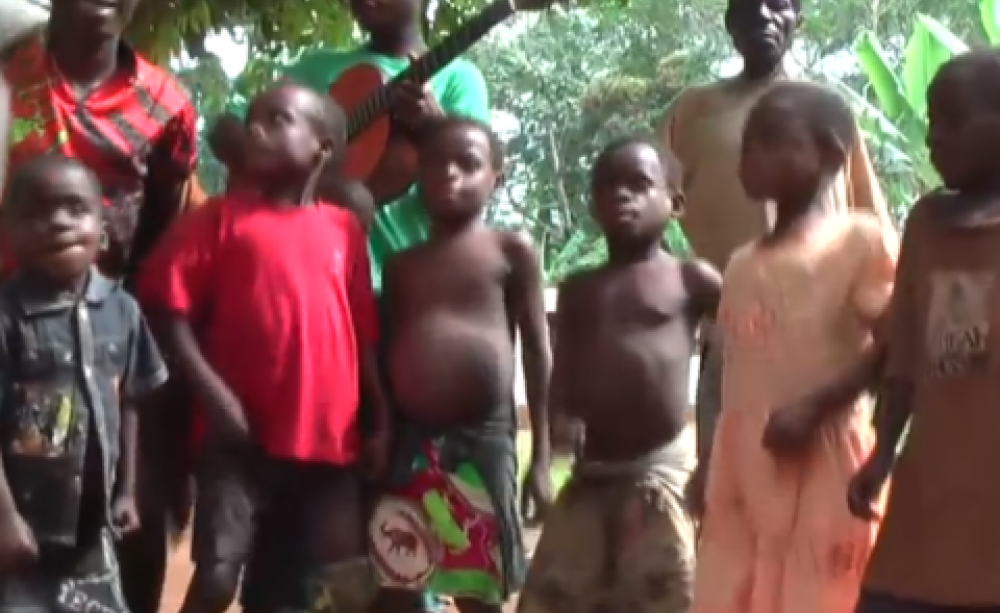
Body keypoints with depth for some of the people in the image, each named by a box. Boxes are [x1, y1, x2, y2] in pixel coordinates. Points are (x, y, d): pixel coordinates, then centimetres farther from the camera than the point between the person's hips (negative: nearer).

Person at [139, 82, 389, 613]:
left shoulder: (345, 230, 9)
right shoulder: (223, 217, 2)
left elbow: (364, 335, 11)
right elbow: (172, 310, -3)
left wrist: (382, 420, 6)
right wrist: (213, 394, -12)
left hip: (331, 442, 3)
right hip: (243, 438, -3)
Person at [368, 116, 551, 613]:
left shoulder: (511, 251, 2)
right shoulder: (401, 265, 12)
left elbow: (537, 347, 1)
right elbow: (387, 352, 13)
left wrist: (542, 454, -4)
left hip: (483, 438, -3)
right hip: (409, 440, 3)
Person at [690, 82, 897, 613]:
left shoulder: (860, 239, -3)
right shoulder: (742, 266, 16)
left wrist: (815, 407, -20)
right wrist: (716, 487, 14)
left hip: (827, 473, -6)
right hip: (747, 482, 7)